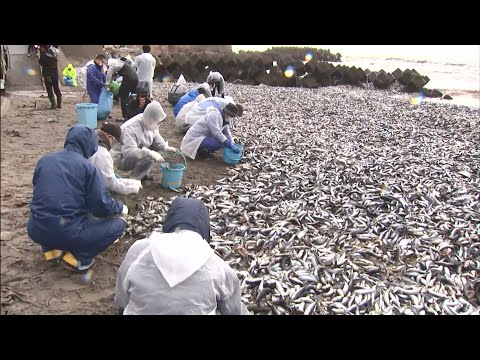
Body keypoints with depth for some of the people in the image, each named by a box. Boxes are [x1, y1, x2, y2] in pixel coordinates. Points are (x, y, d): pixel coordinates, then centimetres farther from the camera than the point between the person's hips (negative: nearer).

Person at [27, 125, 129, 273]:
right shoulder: (88, 167, -7)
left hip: (36, 230, 6)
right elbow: (102, 206, -9)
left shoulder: (44, 160, 9)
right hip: (67, 233, -6)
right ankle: (77, 257, -2)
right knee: (118, 225, 8)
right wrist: (120, 207, 12)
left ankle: (51, 249, 18)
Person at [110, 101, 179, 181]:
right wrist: (151, 154, -45)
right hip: (121, 159, -9)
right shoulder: (131, 129, -32)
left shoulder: (149, 124, -7)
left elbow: (156, 137, 6)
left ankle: (143, 175, 8)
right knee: (148, 158, -30)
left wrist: (165, 147, -15)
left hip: (136, 155, 9)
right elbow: (128, 151, -41)